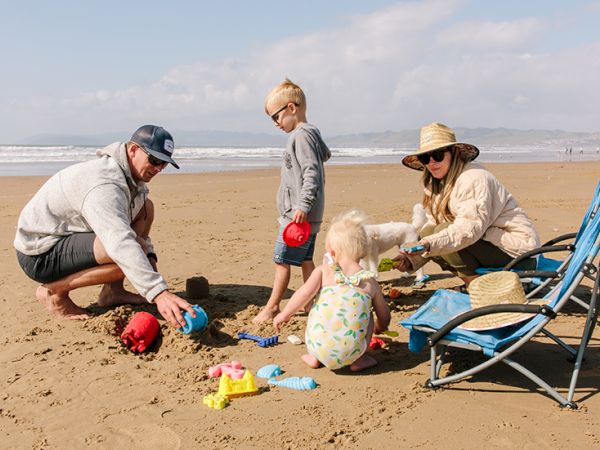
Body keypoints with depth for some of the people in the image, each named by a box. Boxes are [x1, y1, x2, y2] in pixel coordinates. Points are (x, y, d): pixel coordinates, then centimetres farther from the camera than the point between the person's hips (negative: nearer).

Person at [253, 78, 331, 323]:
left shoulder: (301, 135, -14)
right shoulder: (312, 133, 16)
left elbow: (312, 172, -23)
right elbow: (325, 153, 30)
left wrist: (303, 205, -28)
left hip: (297, 214, -10)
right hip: (308, 215, 10)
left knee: (282, 260, -4)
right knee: (305, 260, 14)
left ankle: (272, 307, 4)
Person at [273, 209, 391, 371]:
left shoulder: (324, 271, 3)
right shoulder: (370, 281, 8)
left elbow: (305, 293, -9)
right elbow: (384, 318, 18)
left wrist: (284, 314, 7)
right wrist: (379, 328, 42)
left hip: (319, 347, 0)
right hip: (350, 352, 0)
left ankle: (314, 357, 27)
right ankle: (359, 360, 23)